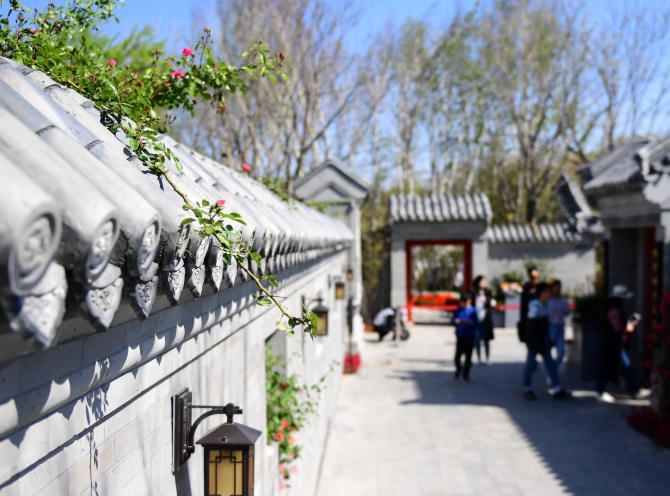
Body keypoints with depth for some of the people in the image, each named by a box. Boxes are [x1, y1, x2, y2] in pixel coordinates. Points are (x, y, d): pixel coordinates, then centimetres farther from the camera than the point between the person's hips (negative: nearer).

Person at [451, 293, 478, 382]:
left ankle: (466, 375, 22)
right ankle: (458, 368, 30)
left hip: (469, 338, 0)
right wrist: (456, 321, -20)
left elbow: (475, 324, -2)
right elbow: (452, 321, 1)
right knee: (457, 356, -1)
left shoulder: (472, 311, -3)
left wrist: (470, 323, -22)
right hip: (460, 337, 0)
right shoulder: (457, 310, 0)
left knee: (468, 357, 5)